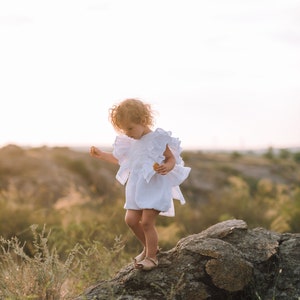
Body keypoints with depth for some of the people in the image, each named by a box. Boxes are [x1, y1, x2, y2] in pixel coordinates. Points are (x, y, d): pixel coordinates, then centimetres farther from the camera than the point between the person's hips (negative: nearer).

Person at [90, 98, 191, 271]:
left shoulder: (158, 139, -8)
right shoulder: (129, 142, 13)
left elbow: (172, 159, -6)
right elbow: (120, 159, 28)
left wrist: (166, 168, -28)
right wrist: (101, 155, 22)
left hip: (155, 187, -7)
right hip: (137, 188, 7)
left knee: (147, 222, -11)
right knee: (131, 219, 3)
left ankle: (151, 256, 4)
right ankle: (150, 248, 23)